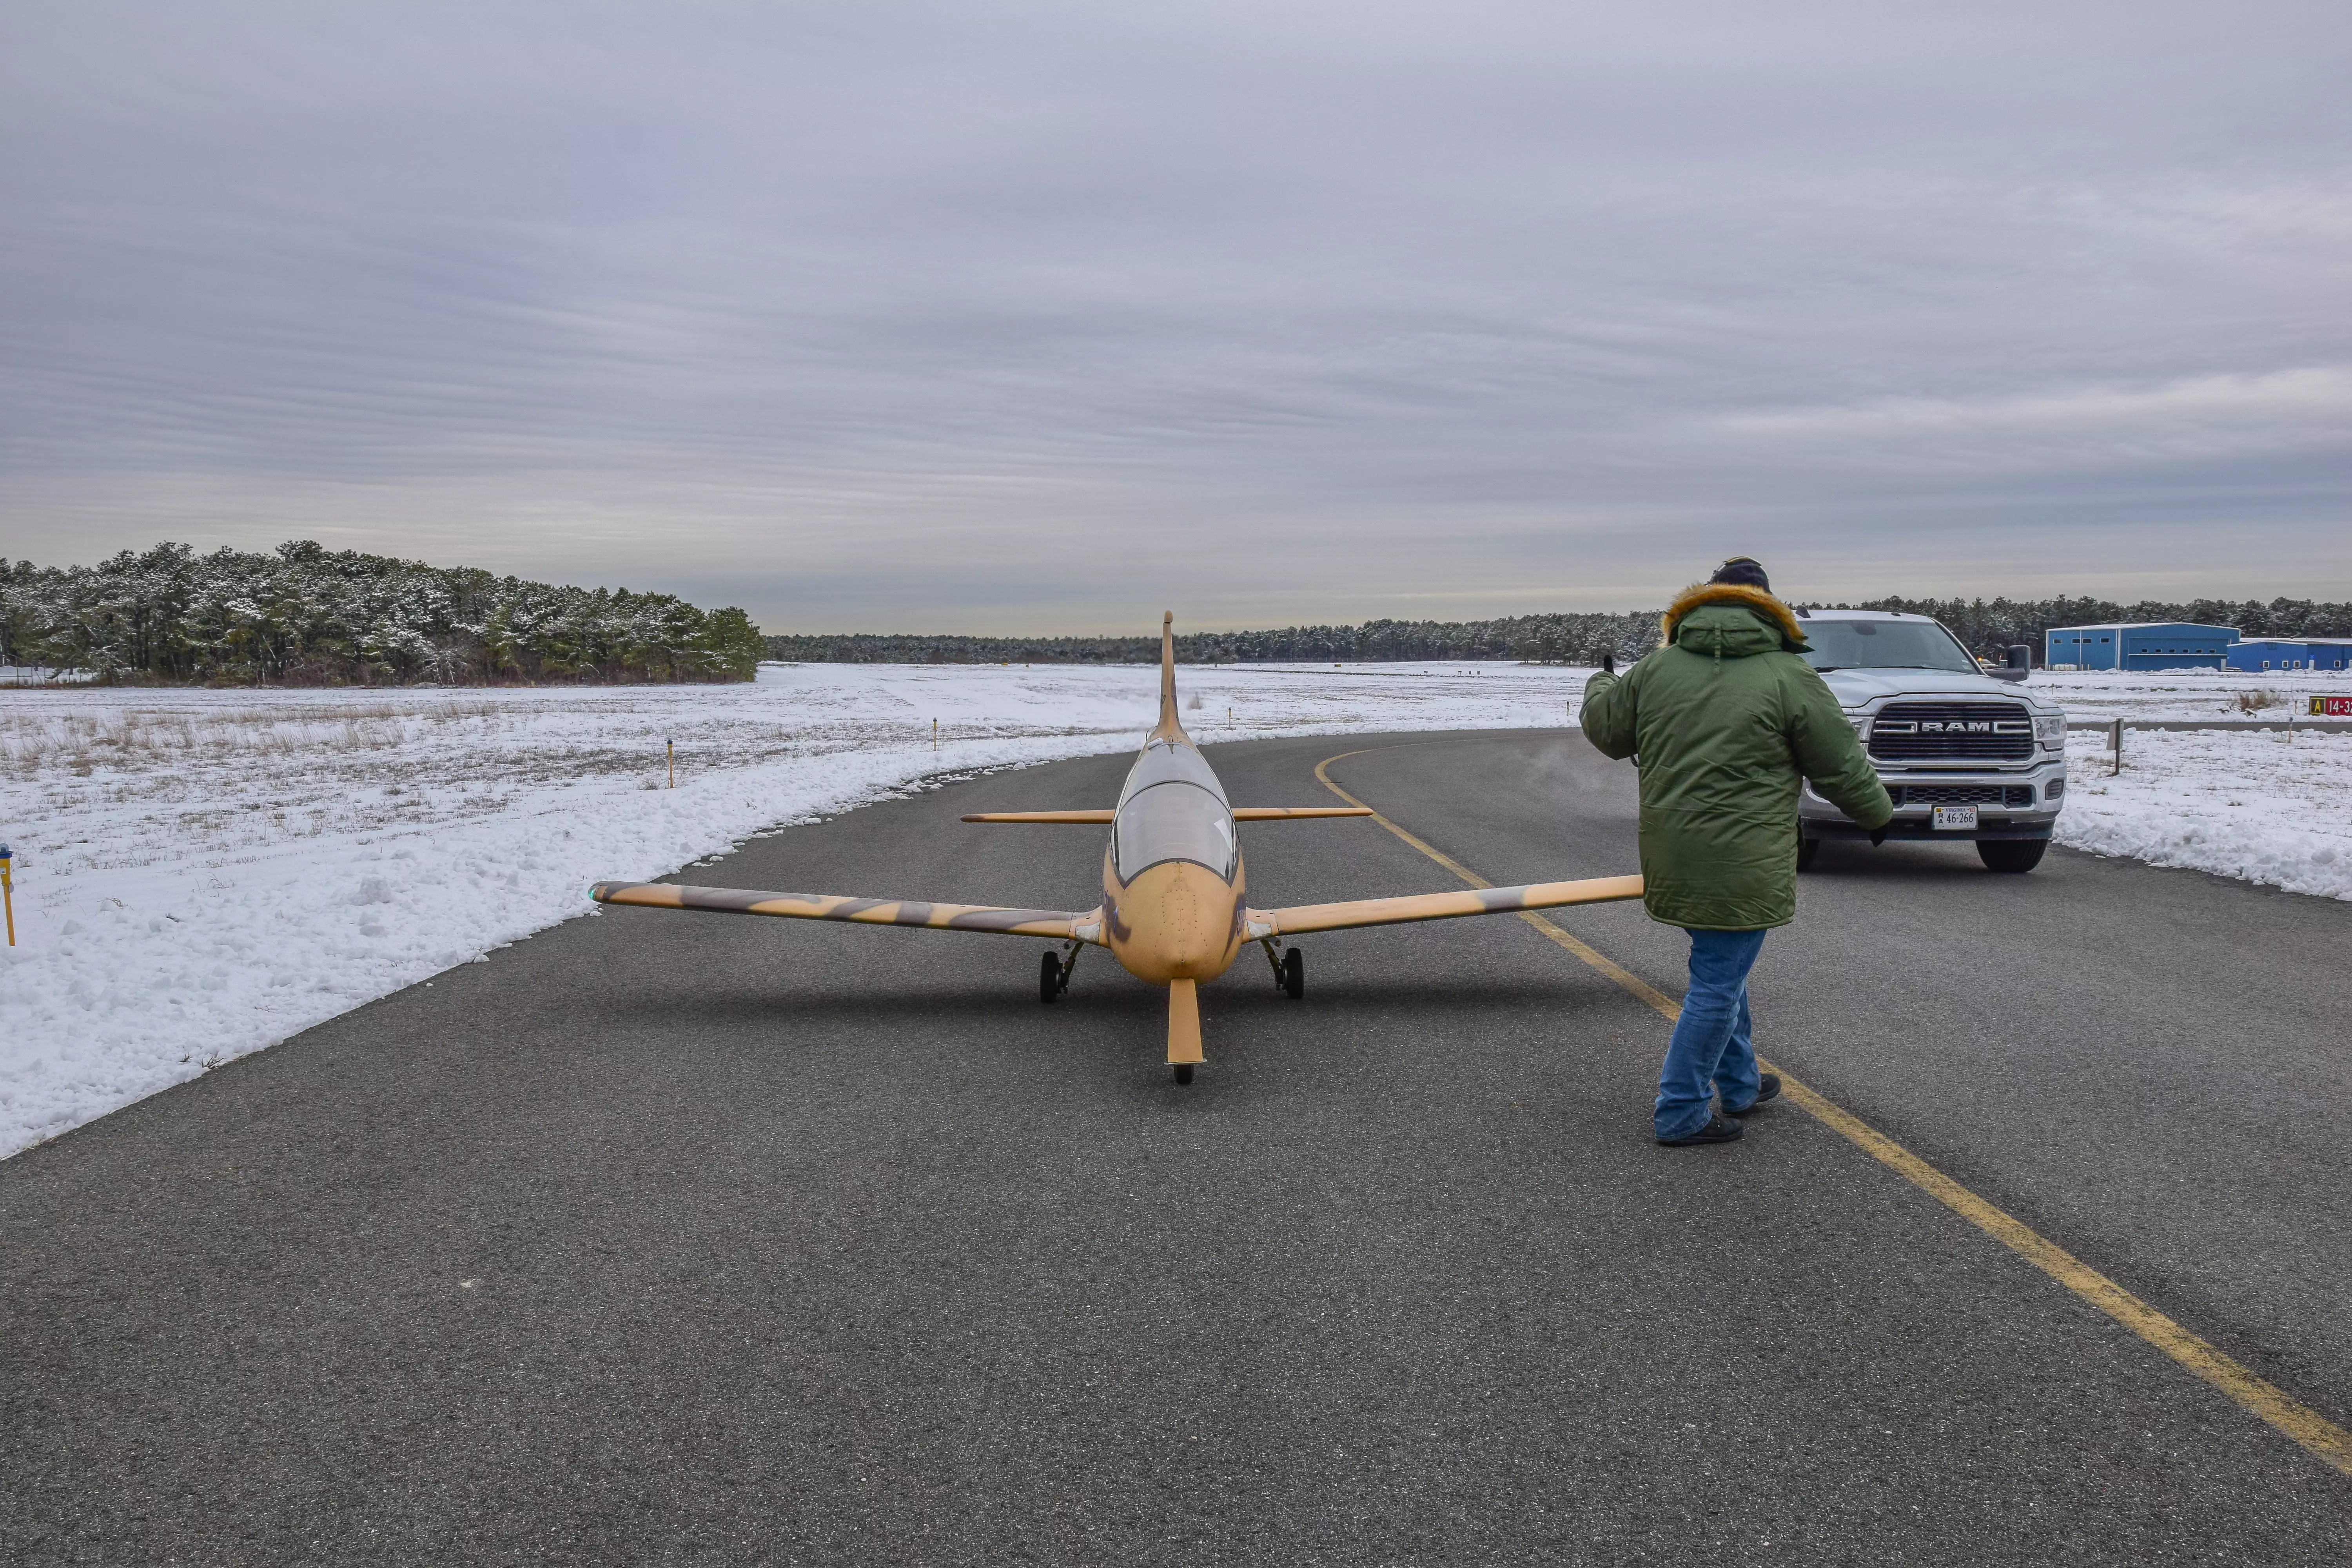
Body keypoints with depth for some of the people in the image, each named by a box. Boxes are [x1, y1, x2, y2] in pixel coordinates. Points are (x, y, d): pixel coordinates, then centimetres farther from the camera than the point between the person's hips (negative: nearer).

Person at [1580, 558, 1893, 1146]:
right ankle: (1681, 1113, 8)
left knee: (1721, 968, 22)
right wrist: (1878, 814, 17)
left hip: (1671, 856, 6)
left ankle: (1739, 1085, 35)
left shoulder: (1656, 668, 4)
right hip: (1743, 867, -6)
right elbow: (1842, 767, -1)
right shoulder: (1789, 677, -7)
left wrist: (1601, 683, 40)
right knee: (1718, 984, 2)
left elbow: (1603, 728, 18)